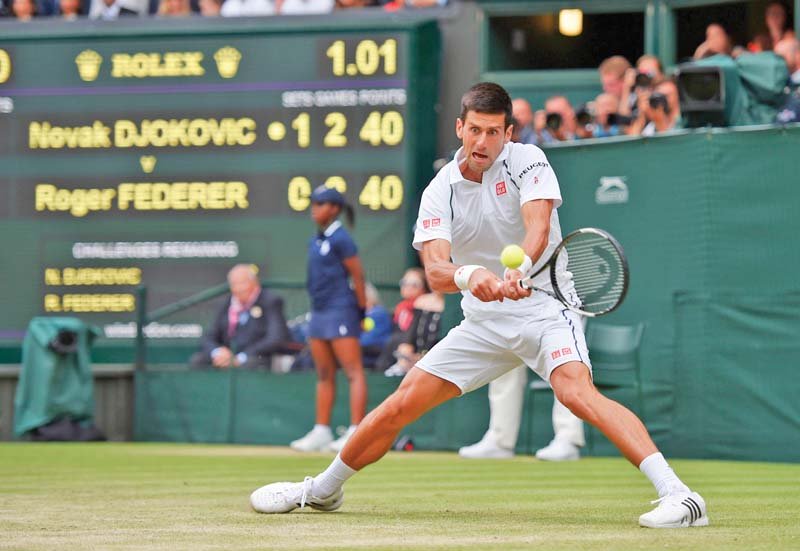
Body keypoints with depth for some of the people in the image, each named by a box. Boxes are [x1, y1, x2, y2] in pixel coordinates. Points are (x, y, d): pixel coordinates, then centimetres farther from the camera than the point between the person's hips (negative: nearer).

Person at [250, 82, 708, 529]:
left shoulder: (527, 161, -11)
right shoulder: (440, 192, -4)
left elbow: (538, 226, -28)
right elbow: (435, 270, -19)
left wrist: (517, 273, -50)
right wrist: (468, 276, -43)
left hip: (545, 307, -4)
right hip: (484, 321, 4)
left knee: (578, 393, -32)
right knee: (402, 403, 2)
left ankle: (678, 495, -39)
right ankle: (323, 489, 24)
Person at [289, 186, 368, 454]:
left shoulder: (340, 239, -11)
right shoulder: (315, 241, 15)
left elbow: (358, 275, -12)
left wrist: (362, 310, -12)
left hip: (340, 311, -10)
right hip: (319, 312, 10)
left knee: (353, 371, -10)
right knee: (324, 375, 12)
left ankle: (356, 432, -15)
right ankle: (321, 432, 17)